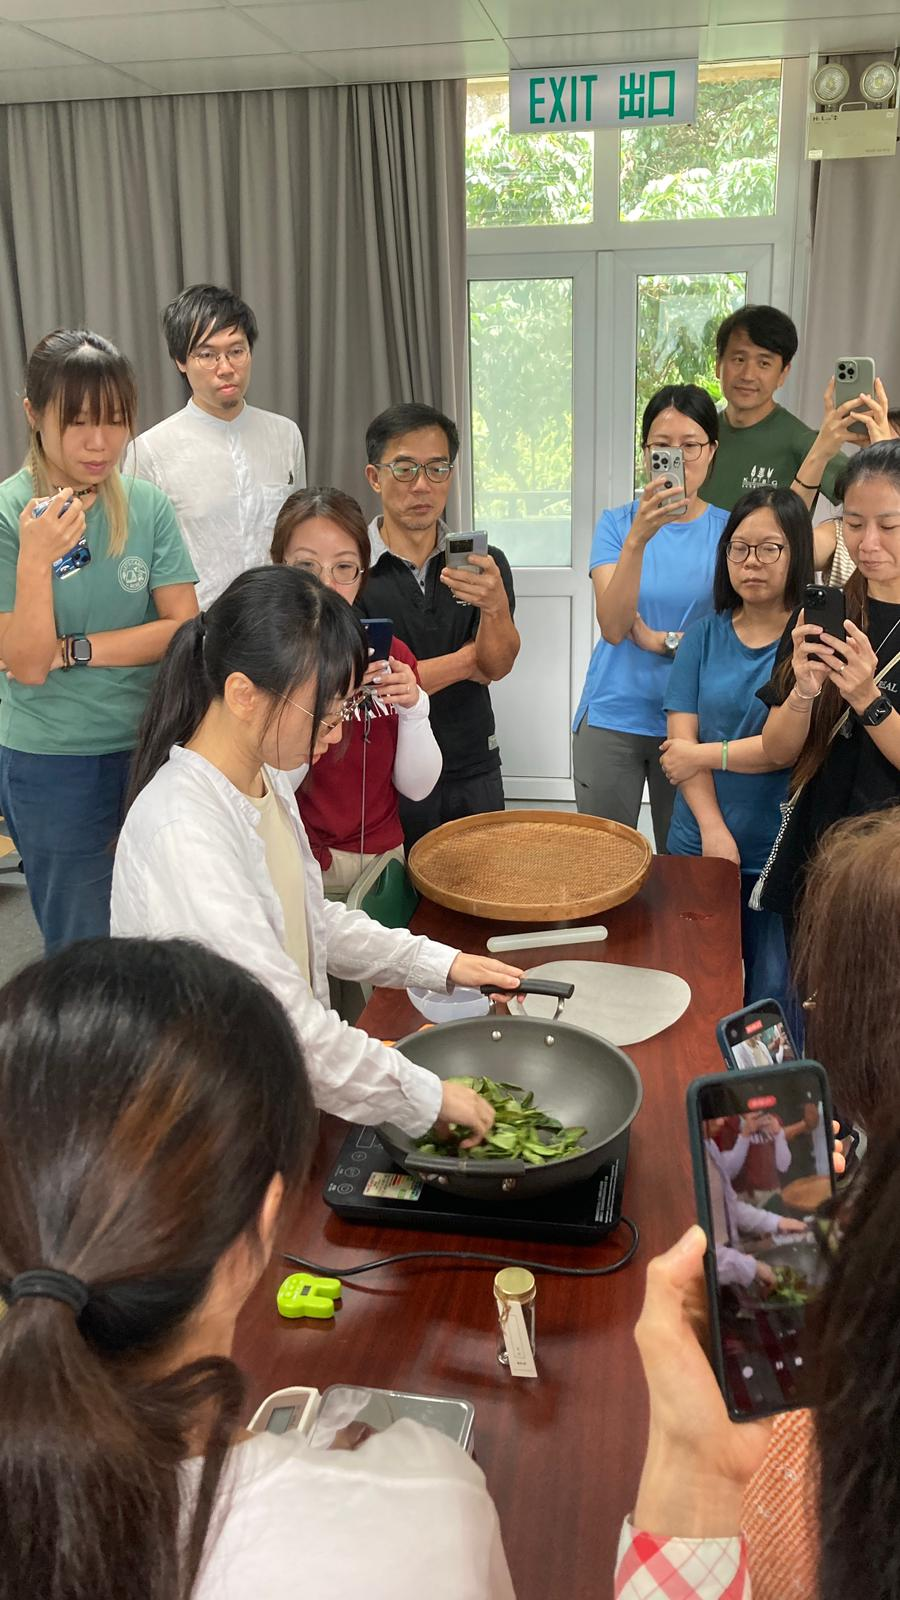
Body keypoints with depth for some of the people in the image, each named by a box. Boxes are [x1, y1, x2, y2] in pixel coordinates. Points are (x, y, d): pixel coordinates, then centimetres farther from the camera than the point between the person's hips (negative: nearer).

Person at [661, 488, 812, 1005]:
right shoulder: (704, 636, 6)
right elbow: (682, 738, -1)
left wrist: (706, 754, -5)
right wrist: (713, 831, -11)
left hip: (782, 852, -3)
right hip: (701, 843, 3)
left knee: (772, 997, 4)